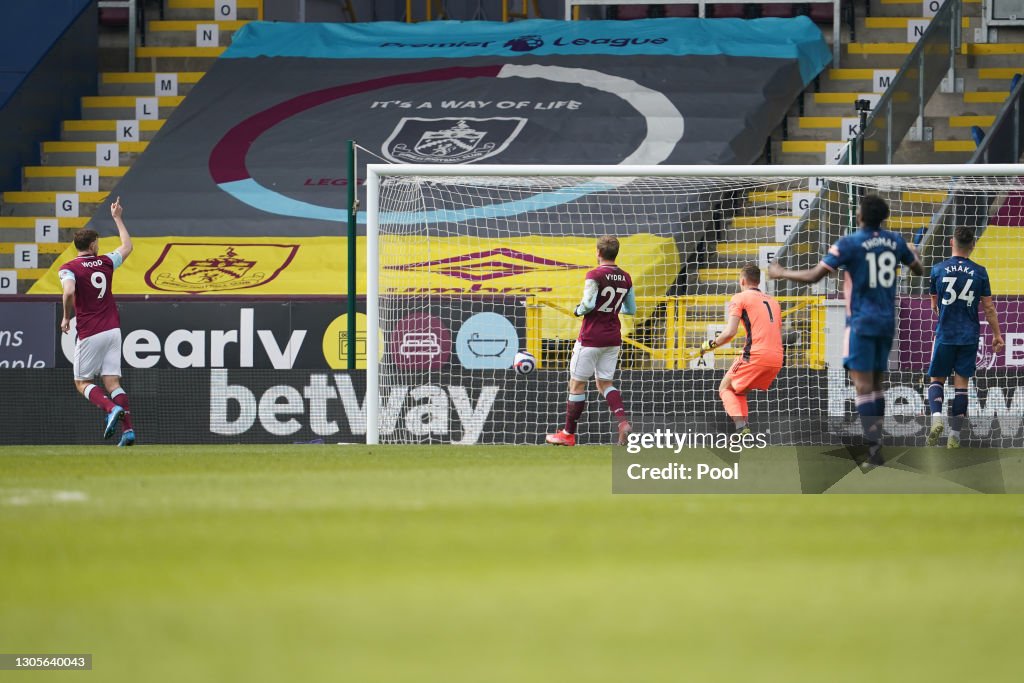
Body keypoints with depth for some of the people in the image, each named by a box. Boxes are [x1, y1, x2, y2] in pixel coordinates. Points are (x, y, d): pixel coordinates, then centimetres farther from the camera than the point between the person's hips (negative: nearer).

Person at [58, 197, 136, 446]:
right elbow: (127, 247, 26)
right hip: (113, 329, 4)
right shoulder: (106, 262, 7)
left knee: (82, 382, 7)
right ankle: (128, 428, -11)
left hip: (90, 334, -4)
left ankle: (111, 408, -20)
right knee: (112, 382, 4)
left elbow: (69, 291, -26)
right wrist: (117, 218, 34)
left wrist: (66, 317, -9)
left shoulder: (68, 269, -6)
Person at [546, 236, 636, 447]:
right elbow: (631, 309, 13)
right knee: (604, 383, 13)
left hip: (591, 338, -6)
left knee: (577, 383, 4)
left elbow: (588, 304, -24)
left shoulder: (595, 275, -14)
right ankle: (623, 420, -11)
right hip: (613, 338, 6)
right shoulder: (625, 278, 5)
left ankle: (568, 433, 10)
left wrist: (578, 310, -3)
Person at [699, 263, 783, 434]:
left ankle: (741, 428, -16)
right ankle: (744, 430, 8)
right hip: (776, 358, 6)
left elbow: (730, 332, -8)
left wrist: (710, 345, 7)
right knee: (739, 391, 22)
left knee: (726, 389, 8)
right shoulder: (773, 301, 24)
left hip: (755, 356, -6)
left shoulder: (740, 298, 4)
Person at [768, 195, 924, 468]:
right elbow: (919, 270, 19)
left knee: (863, 383, -8)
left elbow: (814, 276, -14)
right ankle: (875, 443, 16)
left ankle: (874, 448, -18)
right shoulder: (895, 241, 4)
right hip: (887, 322, 6)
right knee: (877, 382, 15)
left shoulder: (849, 243, -11)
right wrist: (912, 253, 42)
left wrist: (781, 273, 2)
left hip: (862, 321, -6)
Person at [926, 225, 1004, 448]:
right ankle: (954, 436, 4)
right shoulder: (980, 272, -2)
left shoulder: (938, 269, -2)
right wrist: (997, 335, 12)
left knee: (937, 380, 10)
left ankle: (936, 418, -18)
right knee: (961, 384, 5)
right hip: (969, 336, 1)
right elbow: (989, 307, 1)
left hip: (945, 335, -1)